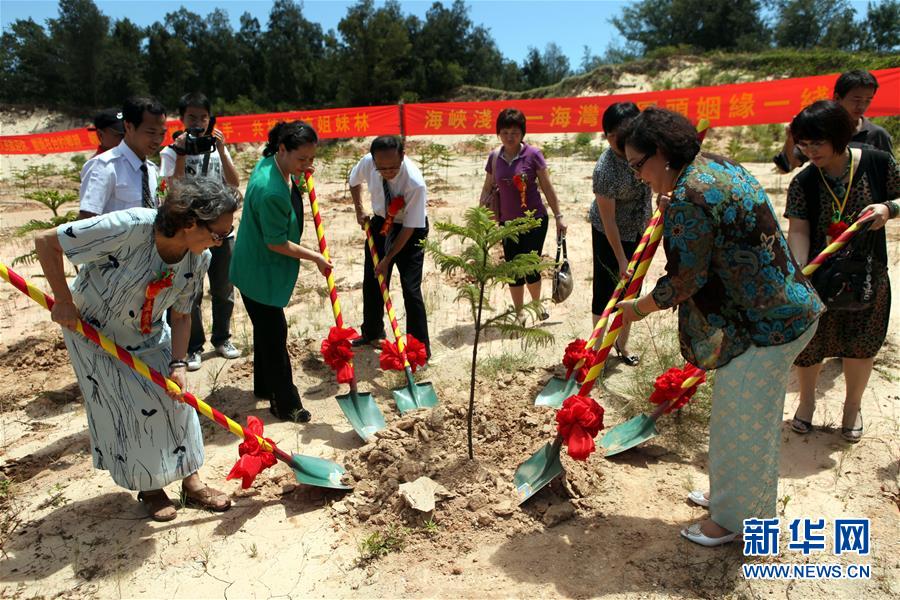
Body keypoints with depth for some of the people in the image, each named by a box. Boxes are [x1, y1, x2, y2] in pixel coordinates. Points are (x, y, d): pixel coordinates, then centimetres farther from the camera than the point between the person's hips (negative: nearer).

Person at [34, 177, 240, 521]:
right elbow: (45, 242, -27)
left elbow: (181, 315, -7)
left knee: (176, 397, 3)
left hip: (149, 334, 5)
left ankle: (191, 481, 19)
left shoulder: (199, 259, -19)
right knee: (131, 407, -3)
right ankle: (148, 488, 20)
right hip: (94, 329, -5)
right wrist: (64, 302, -24)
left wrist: (177, 364, -18)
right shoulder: (129, 227, -38)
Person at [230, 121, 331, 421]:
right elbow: (276, 243, -25)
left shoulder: (272, 164, -2)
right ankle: (285, 404, 14)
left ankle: (265, 387, 39)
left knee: (268, 329, 22)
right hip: (260, 273, -10)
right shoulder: (270, 190, -32)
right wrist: (316, 257, -16)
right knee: (274, 336, 1)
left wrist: (298, 178, 3)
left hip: (266, 268, 10)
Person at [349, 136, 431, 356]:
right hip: (380, 223, 5)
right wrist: (359, 211, -1)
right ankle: (371, 333, 36)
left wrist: (388, 259, -23)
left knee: (411, 288, -11)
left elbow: (409, 228, -27)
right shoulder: (367, 162, -21)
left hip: (410, 229, -5)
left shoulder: (415, 182, -34)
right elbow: (354, 181, 6)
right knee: (371, 282, 14)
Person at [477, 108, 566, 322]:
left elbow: (547, 187, -4)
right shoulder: (494, 157, 0)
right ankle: (519, 312, 25)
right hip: (508, 223, 3)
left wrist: (558, 216, -2)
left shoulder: (532, 154, -9)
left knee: (530, 268, -1)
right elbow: (487, 188, 10)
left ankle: (537, 304, 29)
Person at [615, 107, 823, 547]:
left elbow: (684, 282, -18)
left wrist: (639, 309, -2)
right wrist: (669, 213, 26)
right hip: (784, 310, 10)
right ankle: (732, 493, 43)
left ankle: (733, 518, 26)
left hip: (765, 325, -10)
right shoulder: (718, 165, 7)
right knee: (756, 416, 24)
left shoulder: (686, 200, -25)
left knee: (740, 423, 6)